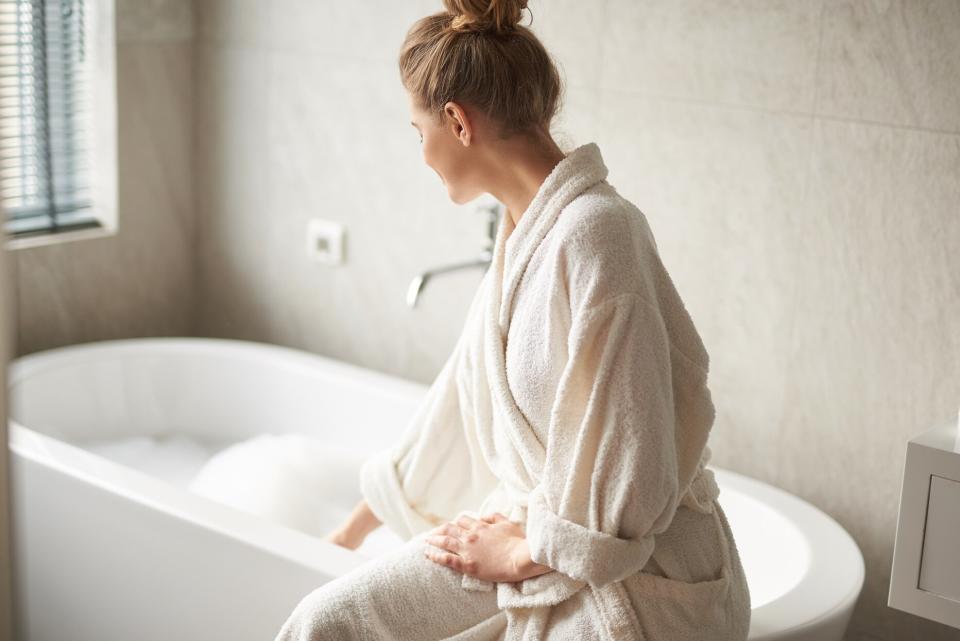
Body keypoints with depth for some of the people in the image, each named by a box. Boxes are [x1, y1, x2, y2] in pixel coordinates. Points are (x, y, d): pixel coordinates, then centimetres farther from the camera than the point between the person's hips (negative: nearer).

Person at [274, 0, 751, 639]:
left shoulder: (593, 235, -24)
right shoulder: (525, 233, 6)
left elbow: (629, 475, -25)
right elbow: (461, 400, 18)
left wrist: (518, 554, -9)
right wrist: (353, 532, 27)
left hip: (636, 580, -8)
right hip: (542, 533, 8)